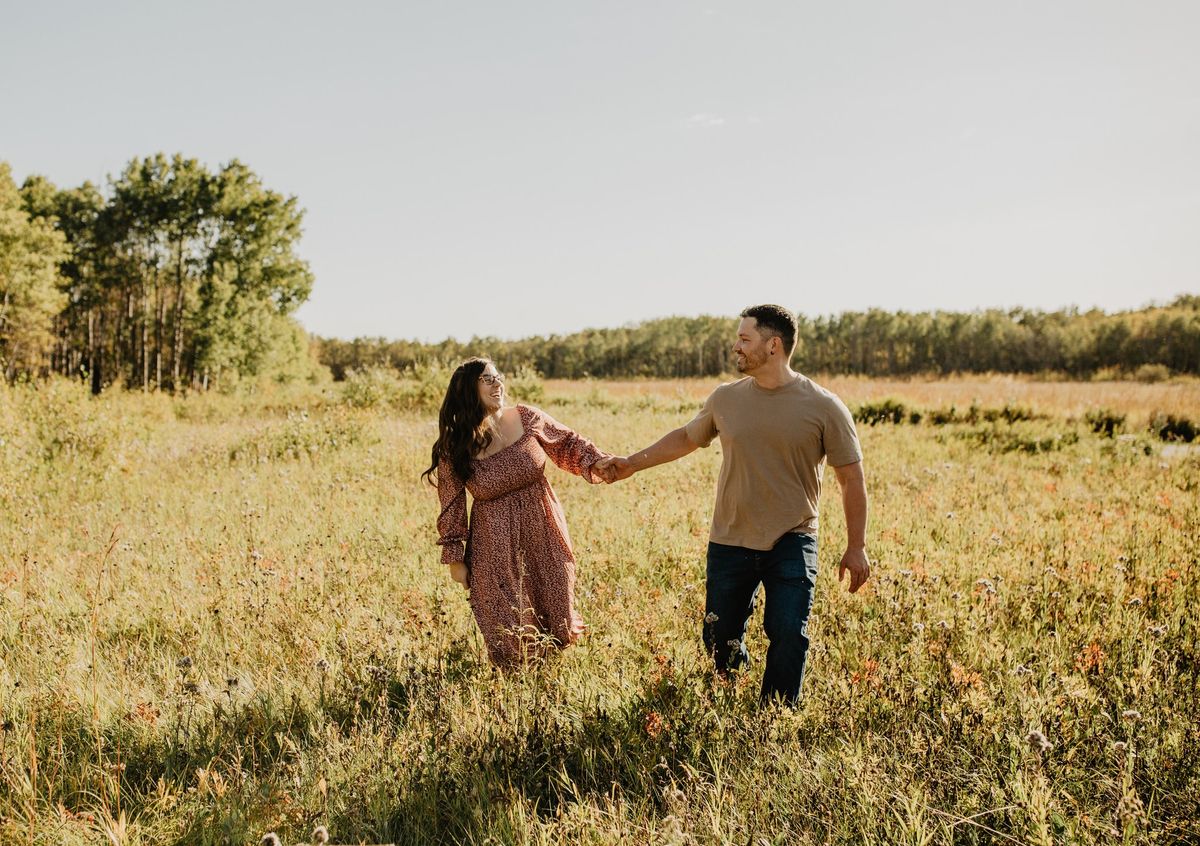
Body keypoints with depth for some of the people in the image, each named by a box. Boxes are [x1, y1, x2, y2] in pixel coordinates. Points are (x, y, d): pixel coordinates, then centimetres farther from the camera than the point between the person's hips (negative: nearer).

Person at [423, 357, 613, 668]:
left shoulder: (527, 419, -6)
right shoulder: (454, 447, -11)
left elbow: (568, 444, 5)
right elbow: (451, 504, -4)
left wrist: (598, 462, -13)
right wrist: (454, 558, 0)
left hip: (543, 532, 2)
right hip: (495, 545, -2)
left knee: (555, 614, 11)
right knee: (508, 635, 2)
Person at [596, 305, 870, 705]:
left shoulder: (824, 407, -8)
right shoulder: (726, 398, 1)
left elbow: (852, 478, -3)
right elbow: (686, 437, 20)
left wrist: (856, 547, -4)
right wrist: (633, 463, 19)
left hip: (792, 543, -3)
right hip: (729, 543, 3)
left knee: (788, 637, -11)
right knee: (720, 641, 9)